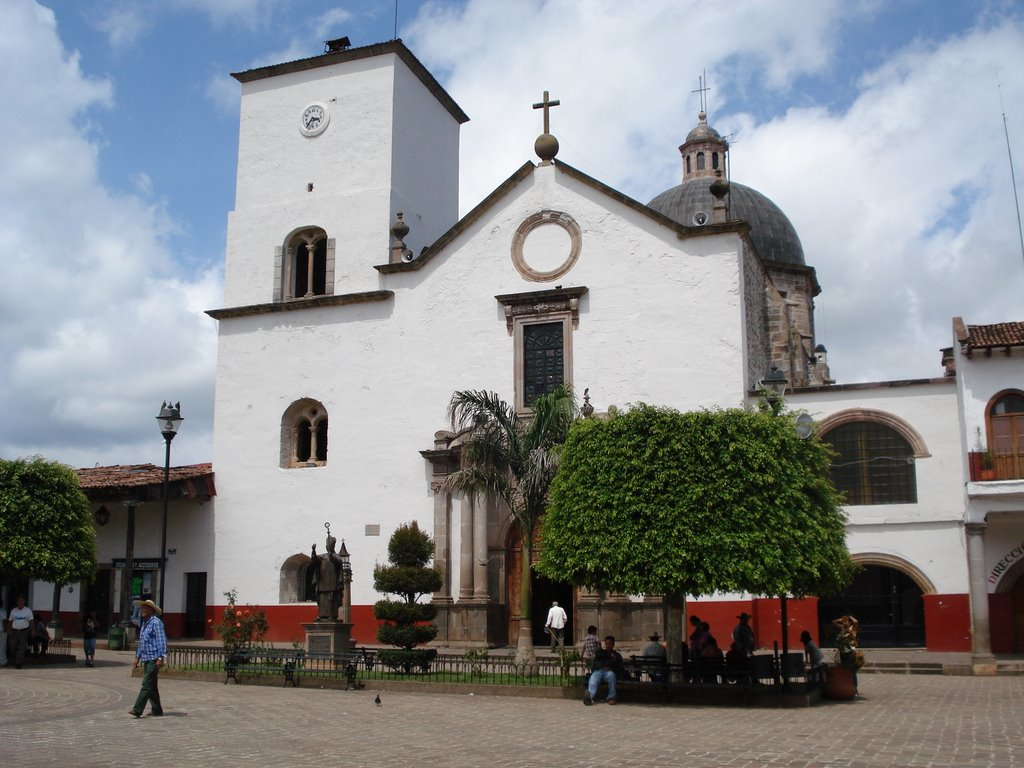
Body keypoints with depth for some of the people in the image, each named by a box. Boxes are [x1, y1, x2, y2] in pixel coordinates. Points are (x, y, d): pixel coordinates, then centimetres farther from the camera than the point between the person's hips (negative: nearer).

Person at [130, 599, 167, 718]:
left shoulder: (156, 622, -11)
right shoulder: (144, 624, 18)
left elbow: (161, 640, -17)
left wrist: (160, 657, -22)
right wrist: (137, 658, 22)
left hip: (153, 659, -10)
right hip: (146, 659, 10)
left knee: (146, 685, -11)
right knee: (151, 686, 12)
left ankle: (137, 710, -14)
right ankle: (156, 709, 17)